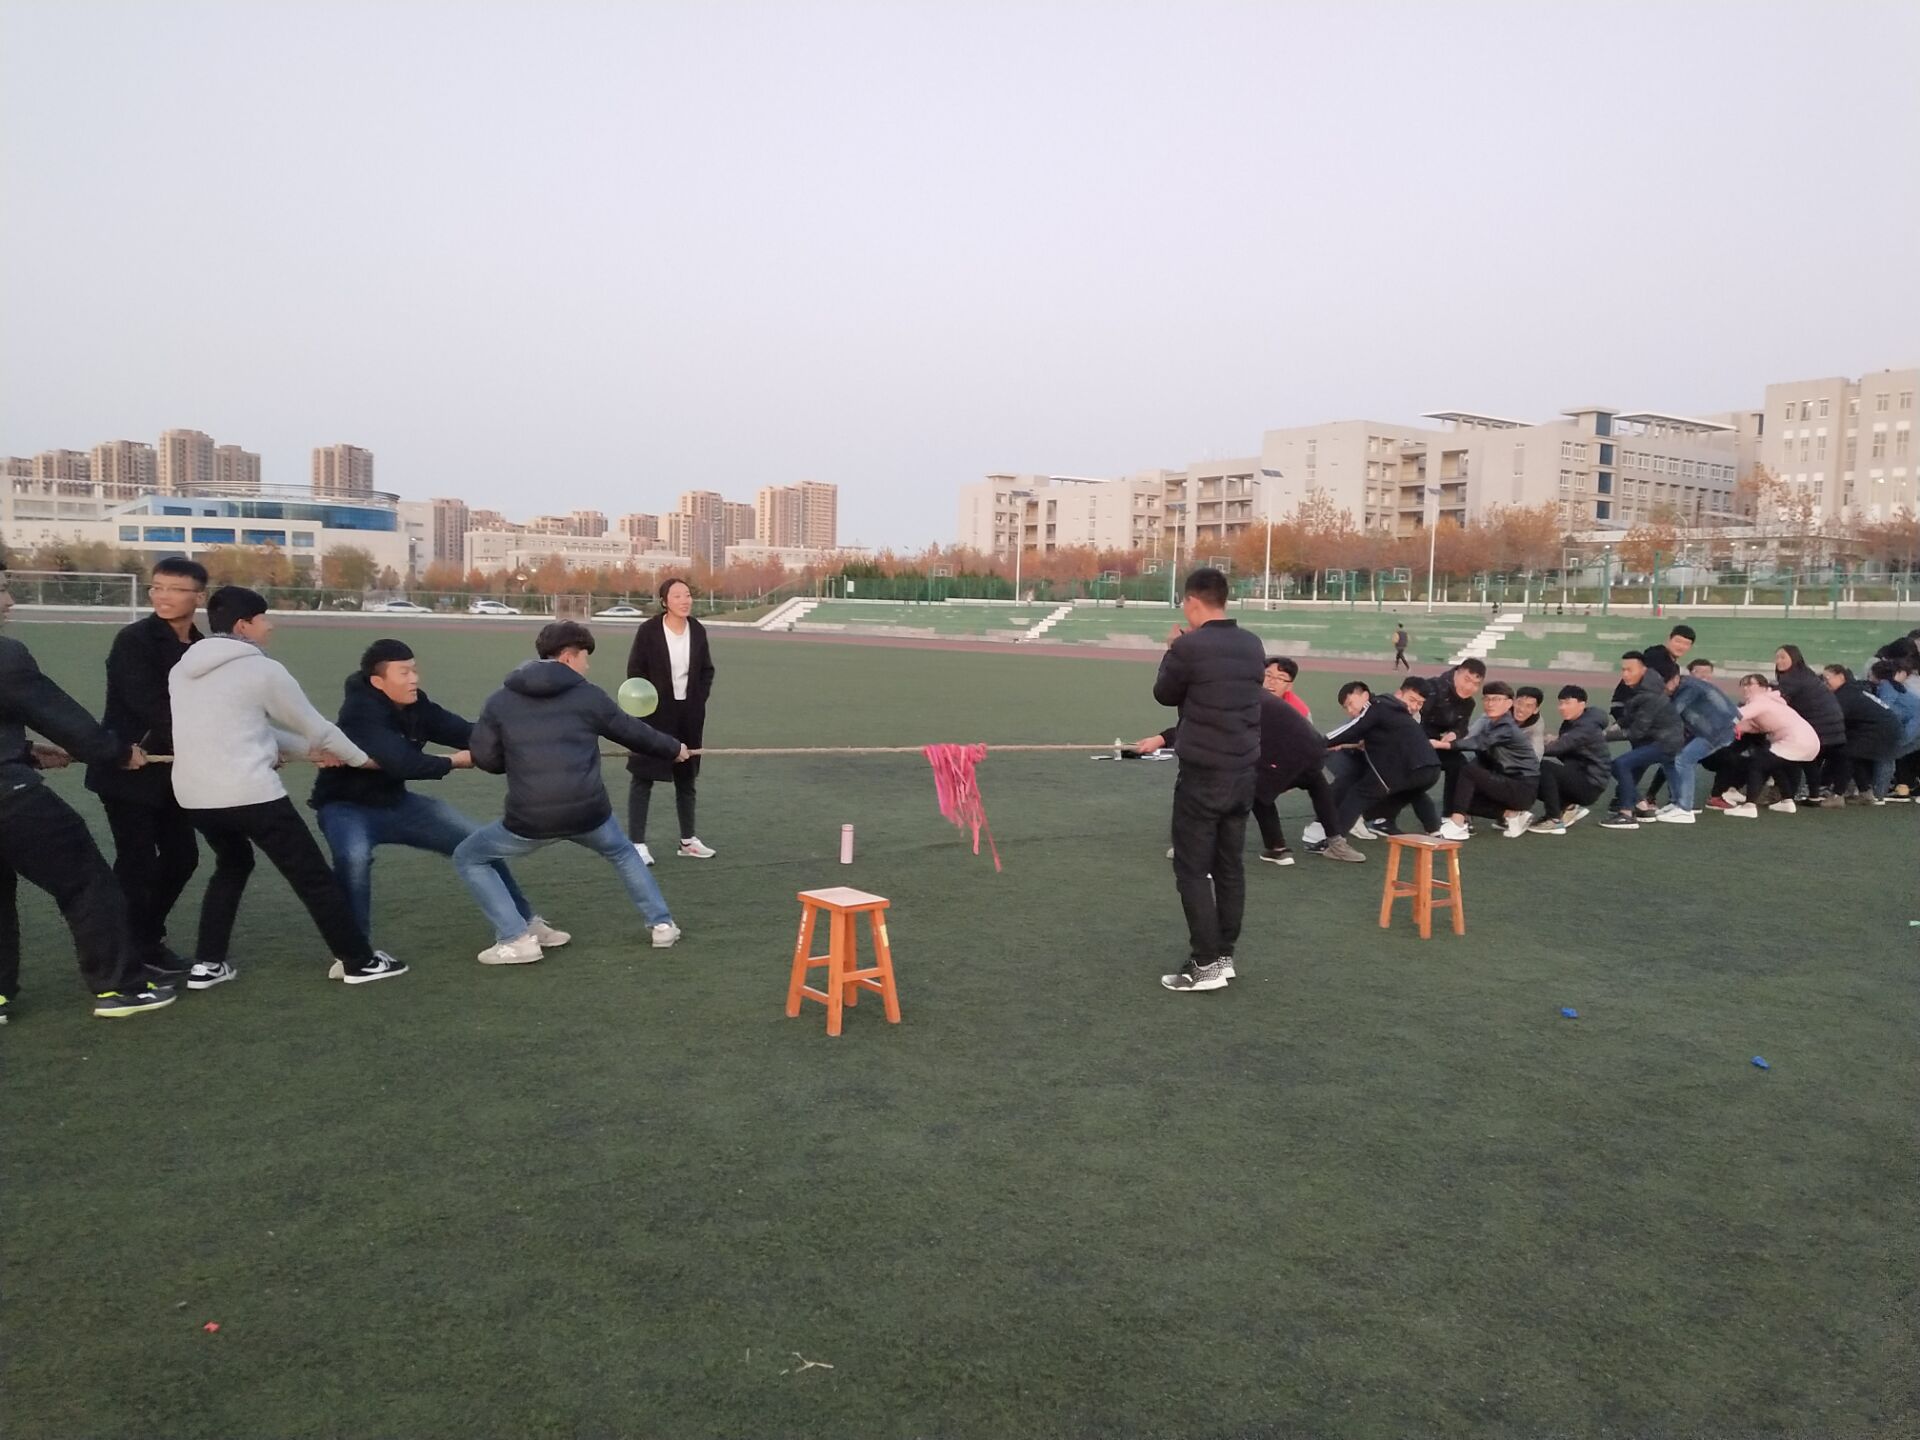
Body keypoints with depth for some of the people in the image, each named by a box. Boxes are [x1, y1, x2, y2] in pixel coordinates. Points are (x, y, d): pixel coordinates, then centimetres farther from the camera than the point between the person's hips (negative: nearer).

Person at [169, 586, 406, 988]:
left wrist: (307, 751, 26)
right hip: (250, 794, -7)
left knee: (232, 864, 31)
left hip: (193, 795, 7)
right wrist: (361, 758, 22)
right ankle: (359, 961, 12)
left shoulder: (181, 671, 16)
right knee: (313, 876, 5)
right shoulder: (263, 670, -4)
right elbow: (315, 725, 5)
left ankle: (207, 963, 25)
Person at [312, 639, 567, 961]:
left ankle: (524, 923, 18)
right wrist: (454, 762, -25)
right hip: (347, 807, -7)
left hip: (394, 802, 7)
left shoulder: (415, 705, -7)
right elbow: (402, 762, -39)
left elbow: (467, 733, -8)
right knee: (354, 857, -39)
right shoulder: (360, 714, -29)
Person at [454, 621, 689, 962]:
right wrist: (675, 748, 33)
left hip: (529, 819, -1)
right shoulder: (588, 695, 2)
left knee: (469, 859, 22)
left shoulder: (499, 701, 4)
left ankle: (517, 938, 11)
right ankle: (661, 924, 28)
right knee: (624, 854, 33)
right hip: (588, 812, 1)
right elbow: (633, 732, 14)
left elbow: (484, 759, 7)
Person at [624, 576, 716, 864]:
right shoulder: (648, 630, -12)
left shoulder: (697, 631, 0)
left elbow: (707, 670, 10)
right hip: (654, 713, -5)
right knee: (643, 778, -2)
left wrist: (700, 698, -1)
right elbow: (635, 669, -7)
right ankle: (637, 843, 2)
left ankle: (688, 840, 26)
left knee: (686, 777, 14)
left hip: (690, 714, 5)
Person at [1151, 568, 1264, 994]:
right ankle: (1225, 955, 20)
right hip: (1243, 771, 7)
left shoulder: (1188, 647, -16)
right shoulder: (1252, 645, 5)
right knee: (1230, 865, 13)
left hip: (1202, 774, -7)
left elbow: (1165, 695, -1)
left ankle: (1206, 963, 1)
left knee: (1193, 868, 1)